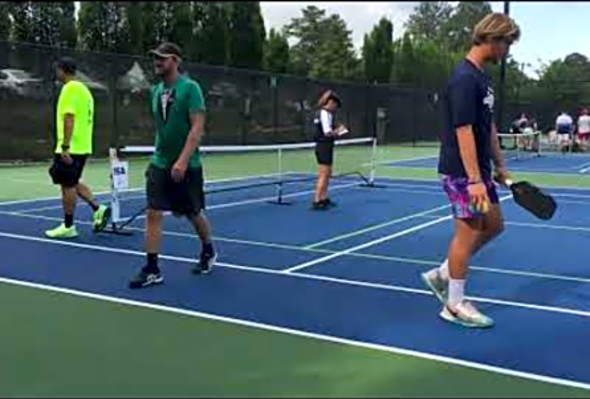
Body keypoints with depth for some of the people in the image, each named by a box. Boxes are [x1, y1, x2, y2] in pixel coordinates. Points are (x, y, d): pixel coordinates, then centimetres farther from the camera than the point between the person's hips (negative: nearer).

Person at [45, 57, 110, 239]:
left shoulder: (70, 88, -12)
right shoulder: (83, 88, 16)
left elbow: (69, 118, -21)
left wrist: (65, 147, -24)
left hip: (71, 148, -9)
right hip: (83, 147, 9)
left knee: (68, 185, 0)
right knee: (73, 183, 19)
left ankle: (68, 227, 8)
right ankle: (98, 209, 9)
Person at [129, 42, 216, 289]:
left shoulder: (190, 88, -12)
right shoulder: (156, 91, 7)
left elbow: (197, 127, -18)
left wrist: (182, 161, -26)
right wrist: (160, 155, 17)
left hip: (186, 165, -5)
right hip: (160, 164, 5)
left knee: (194, 214, 10)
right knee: (153, 214, -5)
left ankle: (208, 252, 37)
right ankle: (152, 270, 0)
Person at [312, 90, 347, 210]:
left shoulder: (324, 113, 14)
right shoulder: (325, 113, -16)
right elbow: (327, 133, -22)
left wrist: (335, 132, 7)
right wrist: (338, 130, -6)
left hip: (325, 147, 10)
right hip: (324, 147, -10)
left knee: (327, 174, 17)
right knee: (323, 175, -8)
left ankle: (323, 198, 25)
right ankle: (316, 201, -7)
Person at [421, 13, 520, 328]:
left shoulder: (481, 77, 12)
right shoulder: (464, 79, -19)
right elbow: (463, 131, -23)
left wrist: (499, 164, 19)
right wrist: (474, 180, -26)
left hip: (479, 169, 10)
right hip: (463, 172, -10)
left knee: (493, 225, 16)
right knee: (468, 233, -2)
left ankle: (442, 275, 25)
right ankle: (455, 305, 12)